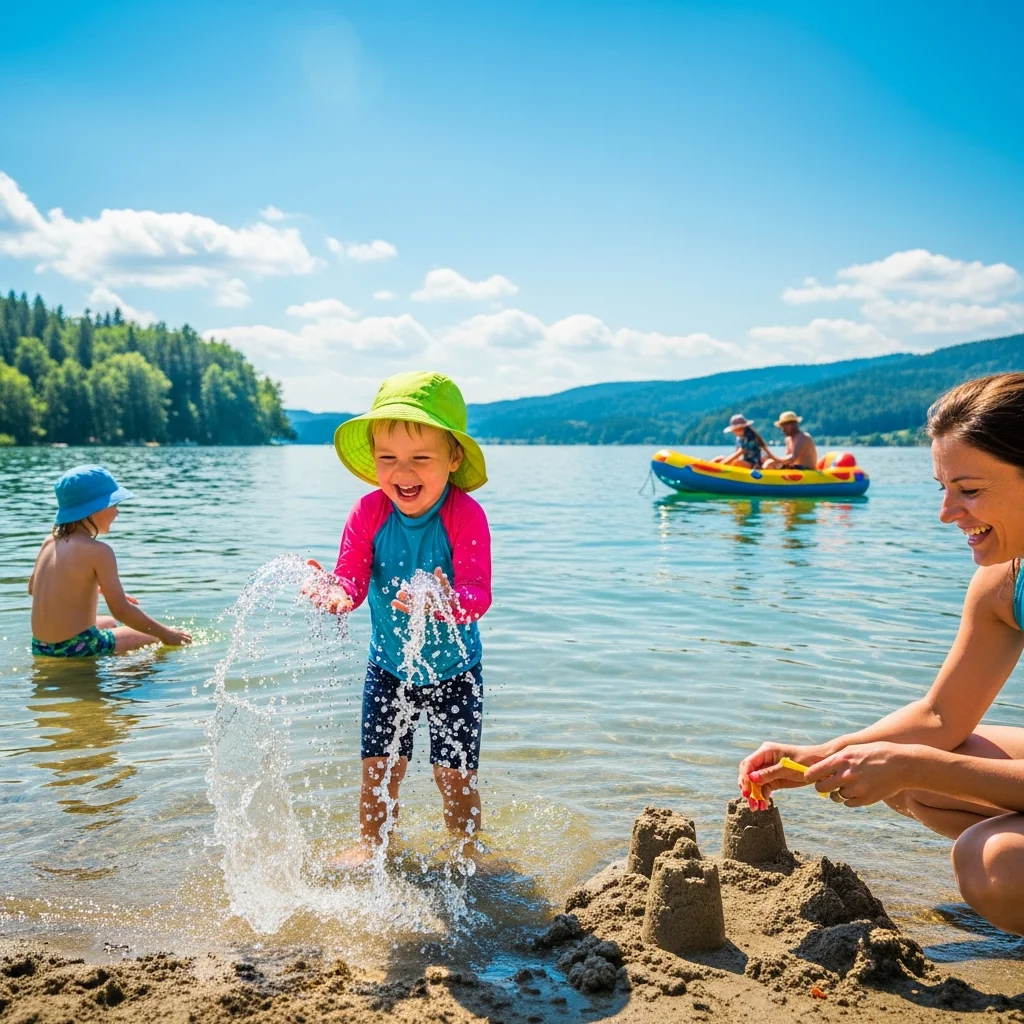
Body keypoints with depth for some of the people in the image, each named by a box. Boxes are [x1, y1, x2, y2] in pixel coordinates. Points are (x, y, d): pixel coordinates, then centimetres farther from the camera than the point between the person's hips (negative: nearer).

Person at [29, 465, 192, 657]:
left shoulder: (50, 542, 6)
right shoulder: (98, 551, -17)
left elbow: (33, 587, 23)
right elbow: (121, 610, -19)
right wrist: (165, 634, -9)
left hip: (41, 647, 8)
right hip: (77, 648, -8)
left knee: (110, 623, 35)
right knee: (154, 636, 9)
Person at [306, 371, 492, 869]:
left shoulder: (466, 516, -24)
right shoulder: (369, 512, -15)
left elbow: (478, 593, -32)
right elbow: (352, 576, -18)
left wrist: (449, 600, -54)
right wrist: (336, 593, -41)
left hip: (454, 670, -2)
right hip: (388, 665, 3)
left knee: (454, 775, 5)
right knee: (378, 767, 11)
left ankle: (466, 854, 31)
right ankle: (371, 846, 37)